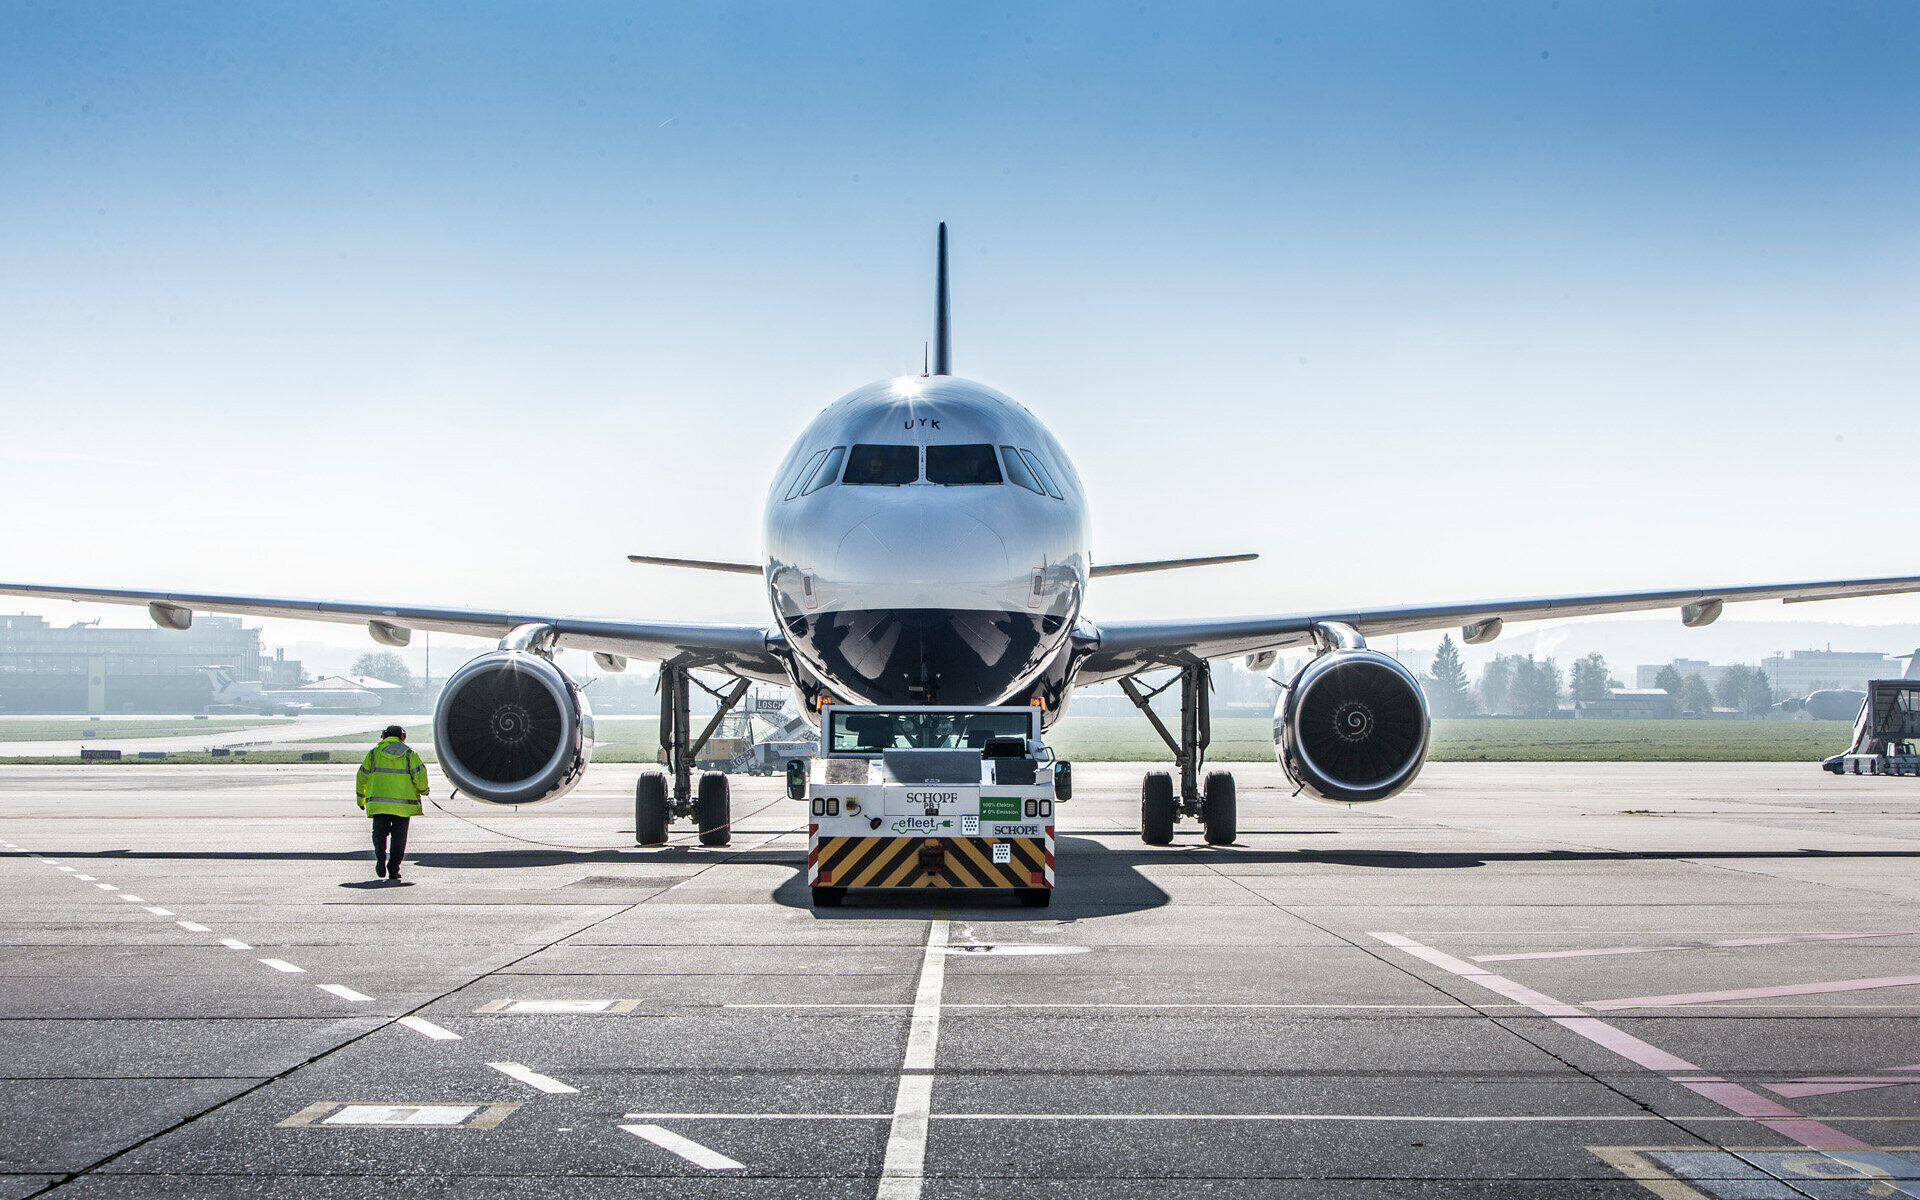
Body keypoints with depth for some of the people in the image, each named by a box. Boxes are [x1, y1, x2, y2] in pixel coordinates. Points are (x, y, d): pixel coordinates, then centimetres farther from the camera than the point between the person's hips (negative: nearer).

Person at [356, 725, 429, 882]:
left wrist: (360, 798, 19)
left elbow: (361, 776, 8)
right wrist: (423, 790, 14)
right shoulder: (409, 753, 3)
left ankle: (380, 853, -23)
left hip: (378, 802, 1)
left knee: (379, 831, 8)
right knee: (398, 836, 7)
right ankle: (393, 871, 6)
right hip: (403, 803, -1)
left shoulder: (374, 753, 8)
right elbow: (420, 775, -6)